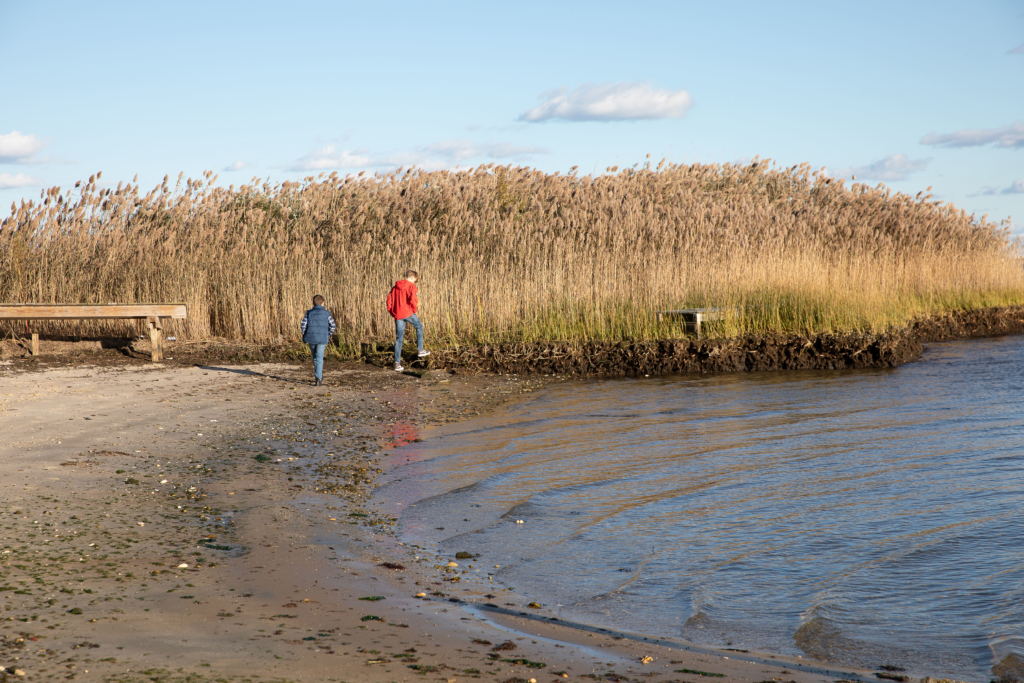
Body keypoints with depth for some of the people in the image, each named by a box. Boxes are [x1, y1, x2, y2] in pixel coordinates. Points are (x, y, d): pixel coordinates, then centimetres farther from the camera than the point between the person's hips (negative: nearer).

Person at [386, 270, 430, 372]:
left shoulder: (395, 287, 15)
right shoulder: (411, 286, -4)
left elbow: (389, 299, 11)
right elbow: (412, 299, -16)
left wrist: (392, 312, 15)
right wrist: (415, 308, 1)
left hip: (397, 315, 5)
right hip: (408, 313, -5)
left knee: (399, 339, 6)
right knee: (419, 326, 23)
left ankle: (397, 363, 1)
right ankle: (420, 350, 21)